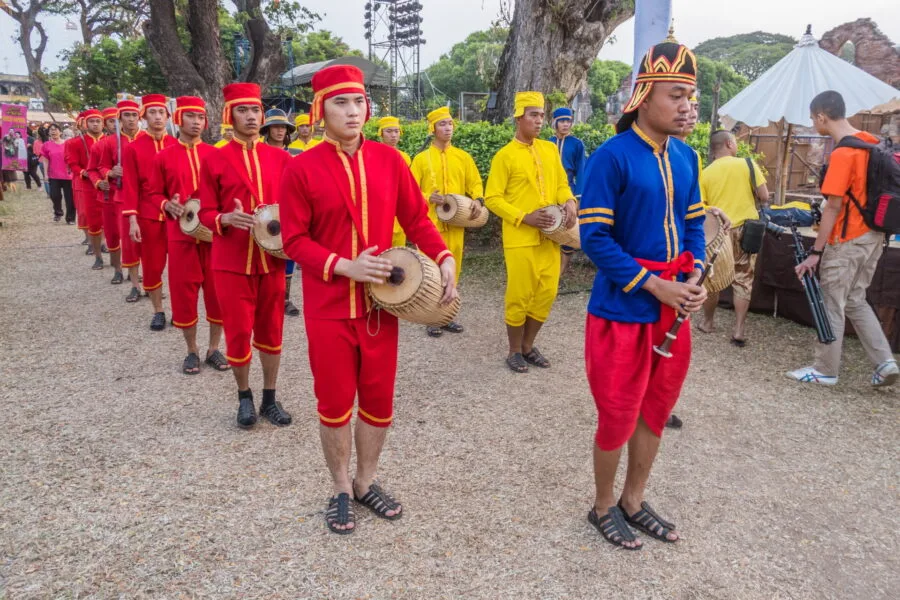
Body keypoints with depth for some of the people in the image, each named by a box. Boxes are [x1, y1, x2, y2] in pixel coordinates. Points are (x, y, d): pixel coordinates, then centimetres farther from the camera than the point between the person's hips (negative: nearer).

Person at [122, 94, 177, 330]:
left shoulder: (178, 146, 3)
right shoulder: (133, 148, -2)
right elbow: (130, 186, -4)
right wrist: (132, 220, -10)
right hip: (148, 217, -1)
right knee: (152, 266, 7)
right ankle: (158, 312, 20)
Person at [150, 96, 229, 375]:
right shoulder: (163, 157, 2)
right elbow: (155, 193, 8)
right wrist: (168, 206, -13)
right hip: (181, 235, -1)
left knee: (218, 291, 4)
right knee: (183, 292, 4)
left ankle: (214, 348, 20)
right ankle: (192, 351, 20)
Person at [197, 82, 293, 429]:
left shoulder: (280, 158, 4)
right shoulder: (214, 161, -2)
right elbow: (206, 214, 0)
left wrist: (288, 221, -10)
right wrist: (228, 219, -21)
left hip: (271, 259, 2)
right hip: (231, 263, -2)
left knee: (271, 331, 11)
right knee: (238, 334, 4)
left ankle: (270, 399, 26)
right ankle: (244, 397, 26)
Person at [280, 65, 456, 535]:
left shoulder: (389, 160, 2)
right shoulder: (302, 168, -7)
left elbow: (416, 218, 5)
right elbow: (294, 240, -7)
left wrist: (444, 259, -11)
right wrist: (344, 266, -20)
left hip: (381, 302, 3)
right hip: (328, 306, -3)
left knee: (379, 399, 12)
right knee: (335, 402, 9)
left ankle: (367, 482, 34)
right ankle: (341, 490, 29)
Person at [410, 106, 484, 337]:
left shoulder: (464, 157, 8)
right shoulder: (421, 158, 1)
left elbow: (475, 183, 11)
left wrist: (478, 201, -9)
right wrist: (428, 198, -19)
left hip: (456, 223, 3)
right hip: (430, 223, -3)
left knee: (452, 270, 8)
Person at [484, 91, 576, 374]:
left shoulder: (550, 149, 10)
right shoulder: (505, 156, -6)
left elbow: (561, 182, 17)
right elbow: (492, 198, -8)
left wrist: (569, 202, -5)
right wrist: (524, 217, -17)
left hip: (550, 237, 6)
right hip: (520, 238, -5)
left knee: (547, 293, 9)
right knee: (519, 295, 1)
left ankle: (528, 346, 26)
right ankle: (514, 351, 18)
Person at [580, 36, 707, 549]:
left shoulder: (687, 157, 6)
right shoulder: (611, 157, -15)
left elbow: (693, 224, 13)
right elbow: (595, 239, -17)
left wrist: (694, 280, -5)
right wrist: (657, 286, -19)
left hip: (674, 311, 7)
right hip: (623, 311, -7)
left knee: (656, 411, 17)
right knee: (619, 416, 6)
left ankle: (634, 501, 36)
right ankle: (603, 507, 29)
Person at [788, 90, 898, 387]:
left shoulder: (842, 153, -19)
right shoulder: (870, 143, 8)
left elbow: (833, 207, -20)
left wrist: (815, 251, -16)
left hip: (848, 240, -9)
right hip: (872, 236, 9)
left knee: (832, 305, 3)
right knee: (855, 300, 18)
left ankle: (825, 370, 13)